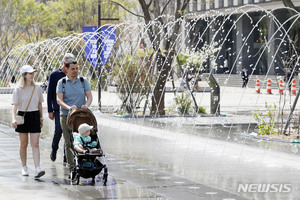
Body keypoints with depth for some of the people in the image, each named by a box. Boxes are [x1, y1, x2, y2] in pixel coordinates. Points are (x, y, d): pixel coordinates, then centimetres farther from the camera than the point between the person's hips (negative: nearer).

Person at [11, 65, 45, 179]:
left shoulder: (37, 88, 4)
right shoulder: (18, 90, -4)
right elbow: (14, 105, -10)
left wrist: (41, 118, 16)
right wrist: (14, 118, -24)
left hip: (34, 116, 1)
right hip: (22, 116, -1)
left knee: (35, 144, -8)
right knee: (24, 143, 9)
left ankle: (37, 169, -16)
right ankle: (24, 167, 21)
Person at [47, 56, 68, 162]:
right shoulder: (54, 75, 1)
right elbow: (49, 93, 2)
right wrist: (50, 110, -3)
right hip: (58, 108, -3)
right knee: (59, 130, -13)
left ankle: (67, 156, 7)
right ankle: (54, 149, 11)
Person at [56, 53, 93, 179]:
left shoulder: (83, 81, 8)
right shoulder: (62, 82, 4)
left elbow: (89, 96, 3)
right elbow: (59, 99, -5)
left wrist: (87, 105, -20)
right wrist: (69, 107, -24)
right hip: (66, 116, -1)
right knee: (69, 143, -4)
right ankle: (71, 169, -3)